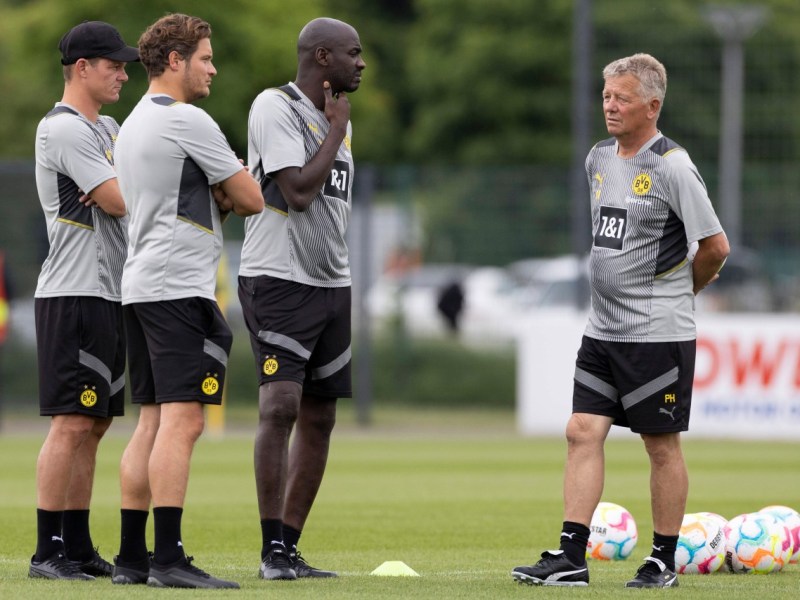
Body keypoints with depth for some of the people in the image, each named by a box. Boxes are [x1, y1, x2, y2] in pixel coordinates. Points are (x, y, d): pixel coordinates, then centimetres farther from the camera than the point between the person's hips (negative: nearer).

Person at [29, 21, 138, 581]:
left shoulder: (108, 129, 20)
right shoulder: (63, 129, -11)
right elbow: (120, 201, -17)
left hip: (110, 295, 10)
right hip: (75, 295, -10)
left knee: (93, 426, 10)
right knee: (71, 424, -11)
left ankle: (78, 546, 14)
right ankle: (48, 551, -11)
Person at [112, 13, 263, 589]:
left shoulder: (133, 124, 19)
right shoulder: (188, 121, -10)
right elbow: (251, 200, -6)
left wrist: (220, 195, 5)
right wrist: (232, 192, 16)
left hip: (141, 284, 10)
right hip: (179, 287, -10)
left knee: (153, 421, 10)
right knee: (182, 420, -12)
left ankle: (131, 556, 8)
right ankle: (169, 558, -18)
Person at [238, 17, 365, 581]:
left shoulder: (338, 118, 17)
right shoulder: (275, 108, -10)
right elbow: (298, 191, -19)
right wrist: (337, 130, -8)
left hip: (330, 284, 8)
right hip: (278, 277, -8)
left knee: (319, 418, 5)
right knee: (281, 405, -17)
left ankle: (289, 548, 10)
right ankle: (273, 550, -15)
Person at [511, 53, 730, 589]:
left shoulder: (672, 167, -13)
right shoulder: (599, 160, 10)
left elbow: (715, 247, -10)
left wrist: (675, 290, 4)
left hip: (659, 334, -7)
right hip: (603, 329, 7)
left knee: (662, 444, 2)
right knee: (583, 432, -1)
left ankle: (664, 561, 11)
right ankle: (571, 559, -1)